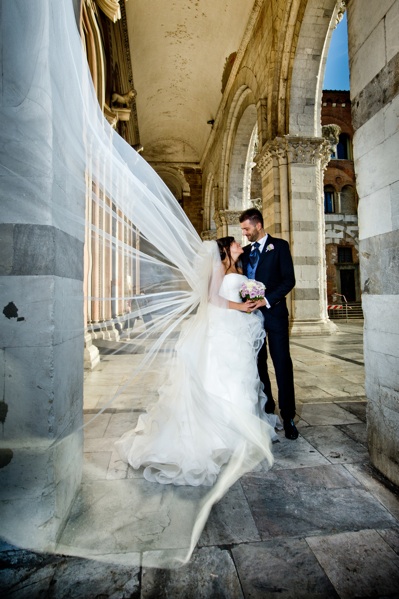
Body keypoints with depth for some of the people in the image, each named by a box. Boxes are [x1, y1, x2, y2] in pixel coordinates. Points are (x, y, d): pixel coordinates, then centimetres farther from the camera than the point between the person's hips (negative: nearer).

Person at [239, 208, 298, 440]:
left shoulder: (279, 245, 0)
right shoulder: (246, 251, 14)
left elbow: (289, 279, -9)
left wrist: (267, 300, -18)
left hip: (274, 312, -5)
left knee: (282, 363, -2)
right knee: (258, 363, 10)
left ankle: (288, 416, 9)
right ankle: (266, 408, 24)